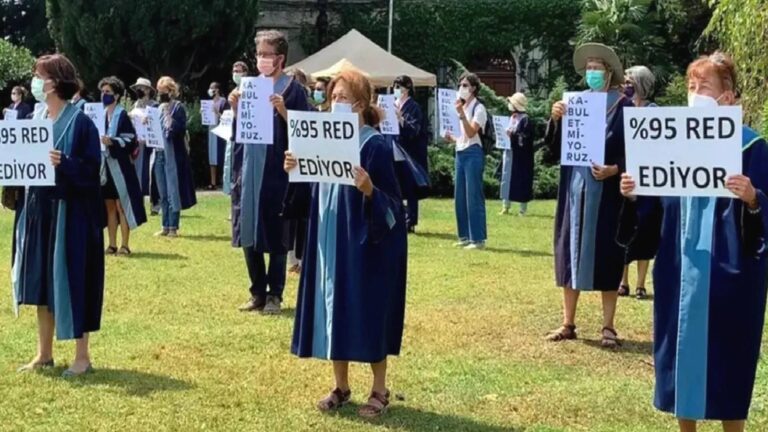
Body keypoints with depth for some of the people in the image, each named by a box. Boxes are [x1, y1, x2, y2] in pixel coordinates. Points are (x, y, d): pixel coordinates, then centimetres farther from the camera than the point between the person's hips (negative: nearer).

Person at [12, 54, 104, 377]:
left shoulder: (80, 122, -11)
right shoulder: (36, 118, 10)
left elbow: (91, 169, -14)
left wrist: (63, 163, -30)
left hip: (69, 213, -7)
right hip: (37, 211, 7)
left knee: (71, 283, -1)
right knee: (41, 282, 11)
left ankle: (82, 356, 9)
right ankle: (44, 354, 22)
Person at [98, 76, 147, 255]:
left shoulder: (122, 115, -8)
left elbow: (130, 140, -13)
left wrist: (112, 142, -26)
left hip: (119, 164, -6)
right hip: (105, 164, 6)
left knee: (121, 205, -4)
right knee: (109, 205, 9)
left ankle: (125, 245, 0)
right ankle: (112, 244, 13)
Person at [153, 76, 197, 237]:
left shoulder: (178, 107, -5)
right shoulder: (159, 108, 15)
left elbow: (180, 129, -15)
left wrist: (168, 114, -21)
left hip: (173, 154, -7)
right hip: (159, 153, 7)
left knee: (173, 192, -4)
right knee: (163, 194, 9)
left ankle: (173, 227, 0)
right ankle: (166, 226, 14)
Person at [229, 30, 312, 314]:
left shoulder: (293, 90, -5)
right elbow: (238, 129, 15)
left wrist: (282, 111, -23)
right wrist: (235, 108, -3)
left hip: (277, 172, -5)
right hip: (249, 169, 6)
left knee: (275, 236, 0)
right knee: (248, 235, 8)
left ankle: (274, 295, 9)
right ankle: (257, 292, 18)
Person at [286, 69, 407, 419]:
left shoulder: (375, 145, -14)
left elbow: (390, 203, -14)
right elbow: (317, 191, 13)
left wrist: (369, 190, -34)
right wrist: (296, 171, -4)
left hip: (365, 244, -6)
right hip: (329, 241, 7)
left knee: (367, 314, -1)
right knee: (334, 311, 10)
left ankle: (379, 390, 13)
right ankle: (341, 386, 22)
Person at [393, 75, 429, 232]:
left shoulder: (413, 107, -8)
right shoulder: (393, 105, 12)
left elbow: (414, 131, -17)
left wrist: (400, 118, -29)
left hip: (409, 154, -7)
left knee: (409, 189, -2)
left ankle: (410, 222, 2)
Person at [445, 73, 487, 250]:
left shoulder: (479, 108, -8)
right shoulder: (461, 107, 16)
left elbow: (471, 132, -20)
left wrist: (461, 114, -27)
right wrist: (451, 138, 3)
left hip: (473, 154, -8)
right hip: (460, 153, 8)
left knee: (473, 197, -8)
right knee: (460, 197, 9)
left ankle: (478, 239, -5)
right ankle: (465, 236, 16)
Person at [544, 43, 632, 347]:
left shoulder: (623, 106, -3)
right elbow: (555, 148, 7)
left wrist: (614, 169, -22)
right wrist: (555, 120, -10)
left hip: (606, 192, -4)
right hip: (574, 189, 4)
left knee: (605, 255, 0)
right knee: (570, 253, 6)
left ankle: (608, 327, 8)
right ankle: (568, 323, 14)